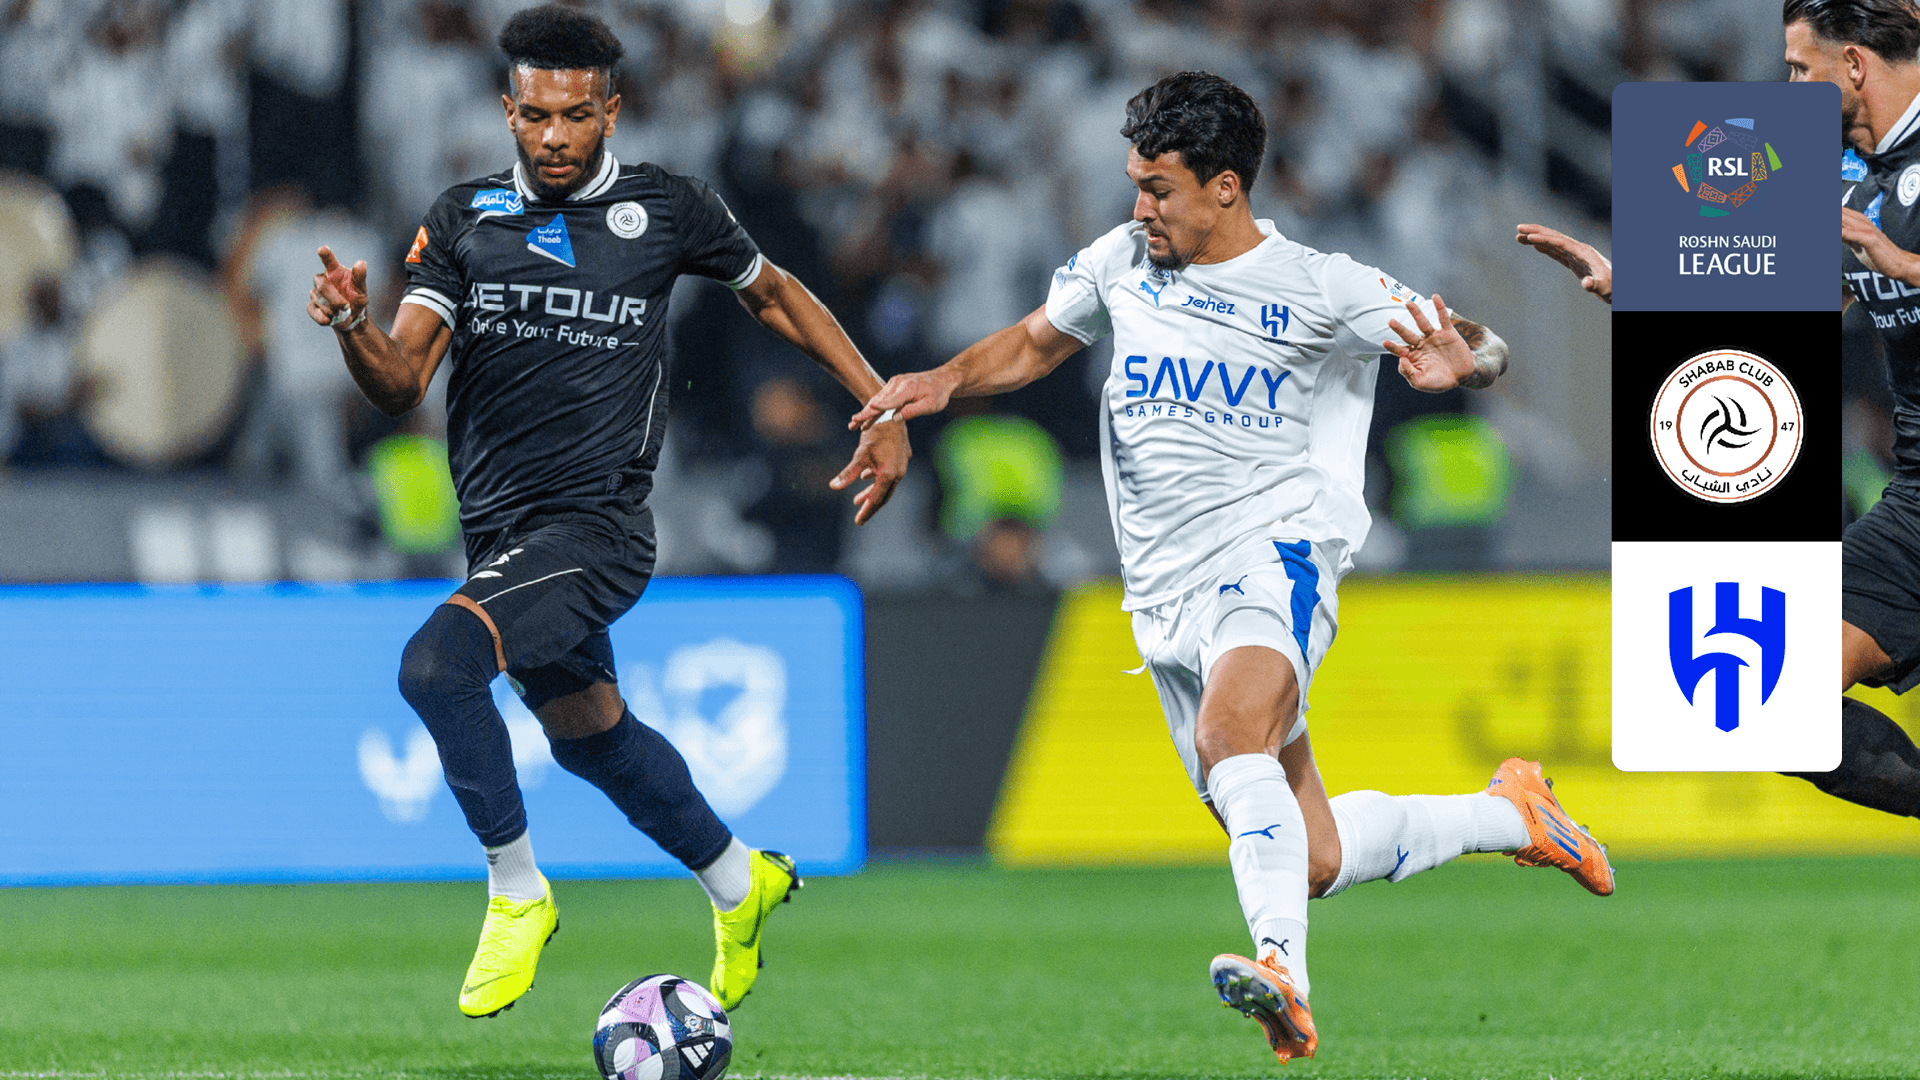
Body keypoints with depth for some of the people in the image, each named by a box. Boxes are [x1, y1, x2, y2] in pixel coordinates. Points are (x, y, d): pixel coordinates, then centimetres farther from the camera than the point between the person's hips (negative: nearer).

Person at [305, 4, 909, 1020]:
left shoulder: (665, 209, -4)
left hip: (598, 528, -6)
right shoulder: (462, 217, 2)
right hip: (501, 534, 6)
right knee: (589, 732, 23)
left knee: (435, 666, -26)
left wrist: (883, 406, 9)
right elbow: (400, 383, -5)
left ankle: (517, 895, -10)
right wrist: (351, 325, -27)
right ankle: (737, 879, 47)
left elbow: (773, 294, 13)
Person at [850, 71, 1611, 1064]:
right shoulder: (1120, 264, 10)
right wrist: (949, 379, 5)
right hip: (1167, 593, 5)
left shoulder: (1318, 290, -3)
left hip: (1273, 549, -5)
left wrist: (1460, 362, -25)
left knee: (1232, 732, -37)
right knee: (1309, 859, 4)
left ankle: (1284, 974, -51)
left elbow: (1482, 347, 0)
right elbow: (1034, 344, 25)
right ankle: (1505, 813, 29)